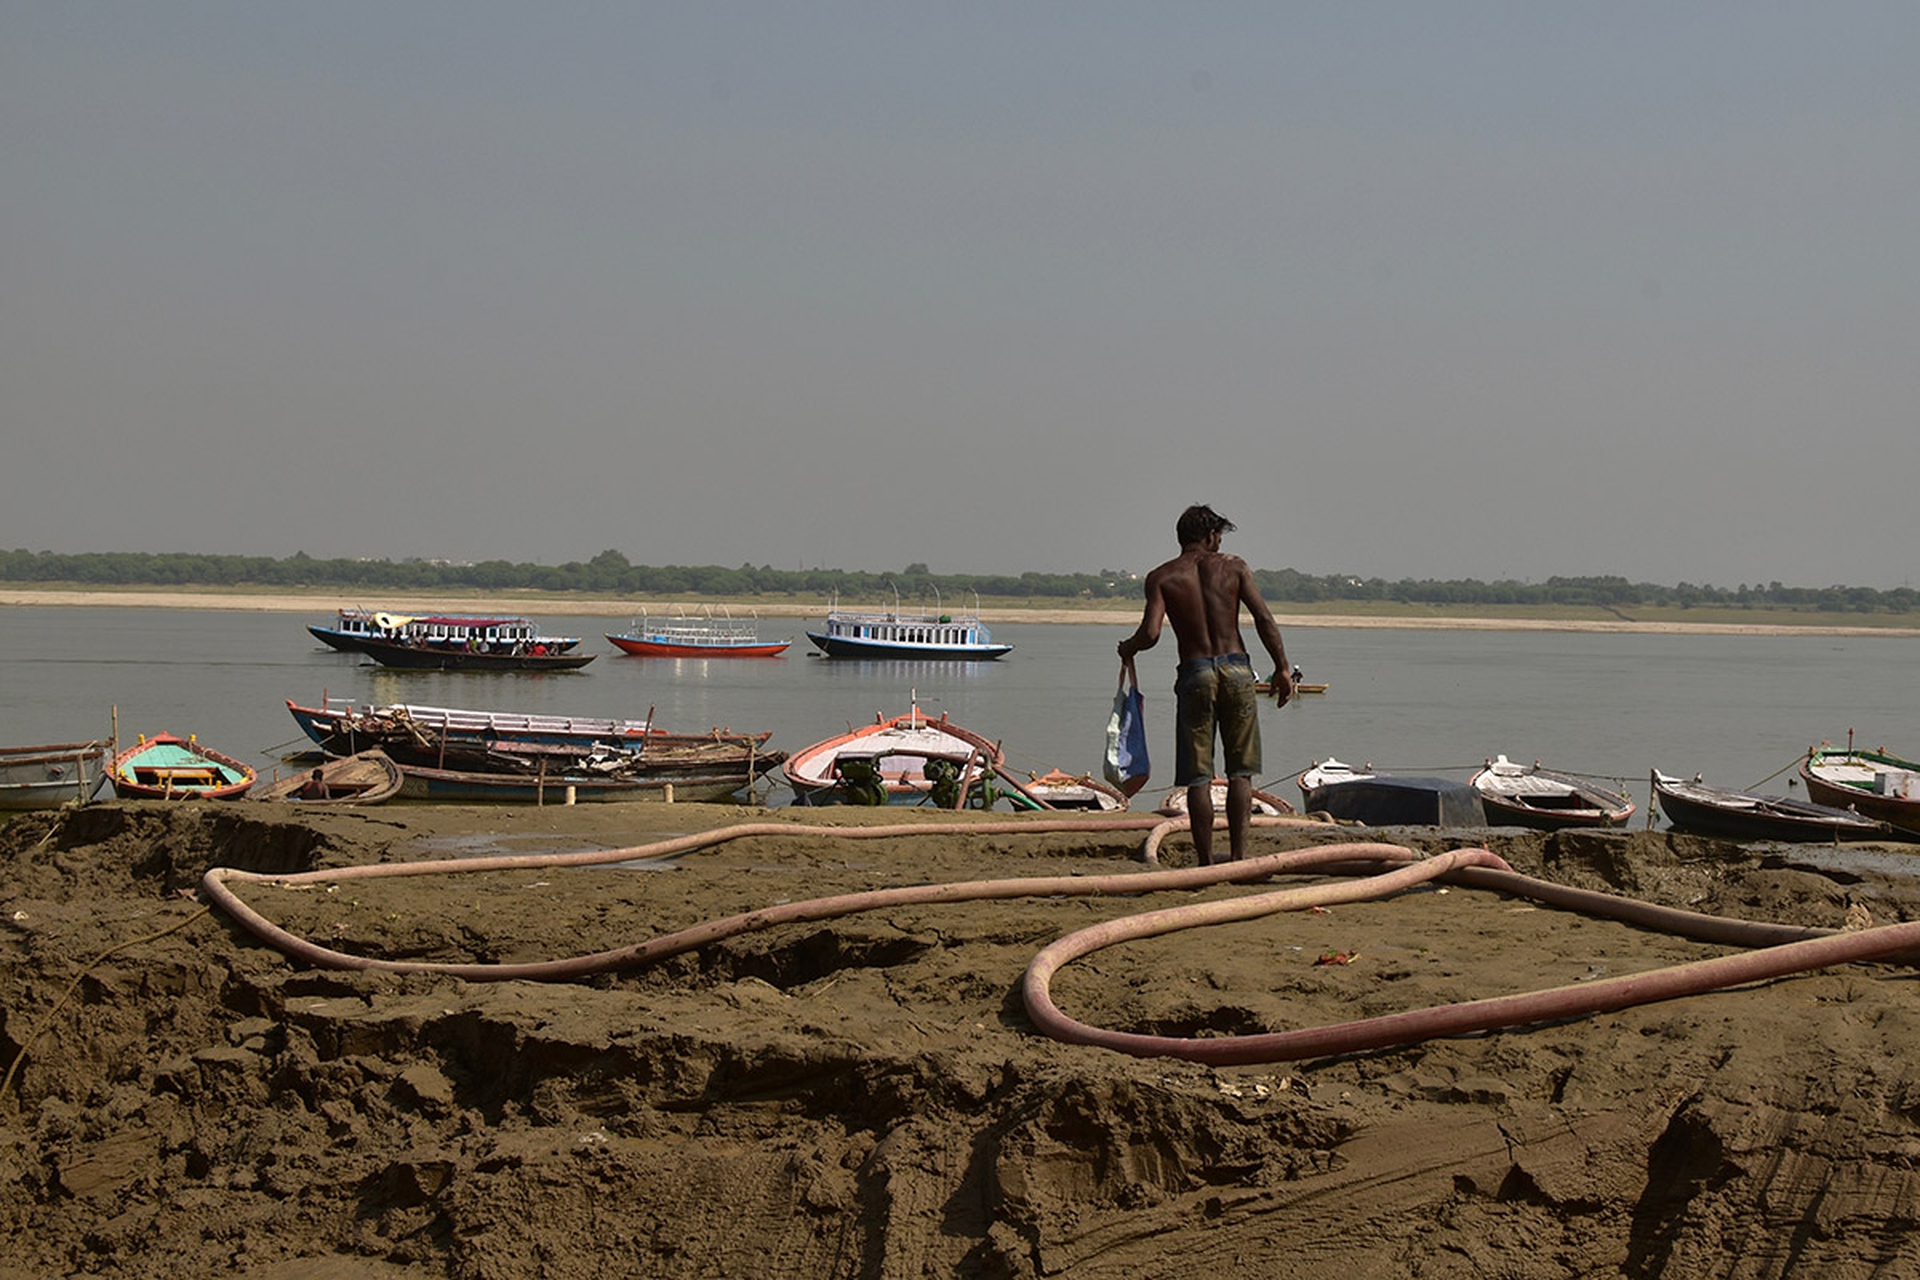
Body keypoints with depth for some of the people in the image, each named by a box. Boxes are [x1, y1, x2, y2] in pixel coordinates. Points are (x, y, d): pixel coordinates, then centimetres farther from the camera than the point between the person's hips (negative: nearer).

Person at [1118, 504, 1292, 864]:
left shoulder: (1162, 577, 2)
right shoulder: (1233, 567, 6)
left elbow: (1150, 633, -9)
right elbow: (1265, 620, -2)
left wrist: (1127, 649, 12)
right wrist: (1282, 667, 5)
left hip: (1195, 673, -1)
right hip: (1236, 669, 1)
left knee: (1198, 777, 4)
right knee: (1241, 771, 9)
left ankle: (1206, 862, 2)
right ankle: (1238, 855, 1)